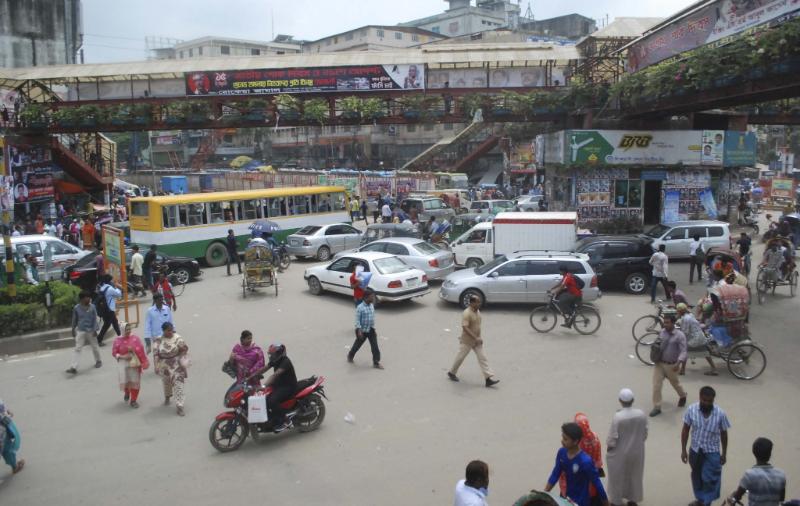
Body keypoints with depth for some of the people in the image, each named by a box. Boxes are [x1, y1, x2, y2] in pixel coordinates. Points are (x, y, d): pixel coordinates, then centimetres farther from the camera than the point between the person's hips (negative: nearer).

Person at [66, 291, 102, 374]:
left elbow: (95, 319, -5)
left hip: (90, 331, 0)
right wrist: (73, 330, 9)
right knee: (77, 349, -5)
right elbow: (74, 320, 6)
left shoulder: (92, 307, -7)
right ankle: (73, 367, -10)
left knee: (95, 347, 13)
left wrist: (94, 330, -9)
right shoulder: (76, 308, -5)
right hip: (80, 331, 0)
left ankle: (98, 361, 34)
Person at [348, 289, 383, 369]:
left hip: (371, 330, 5)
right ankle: (350, 356, 39)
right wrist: (359, 331, -25)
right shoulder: (360, 307, -19)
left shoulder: (372, 306, 2)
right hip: (362, 330, -5)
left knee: (375, 346, -1)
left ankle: (376, 362, 6)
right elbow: (357, 320, -18)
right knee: (357, 344, 13)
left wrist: (374, 329, 14)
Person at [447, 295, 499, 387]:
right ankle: (451, 373, 31)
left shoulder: (477, 311, 3)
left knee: (483, 358, 1)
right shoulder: (466, 313, -24)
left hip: (477, 340, 7)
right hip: (467, 341, -7)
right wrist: (476, 338, -31)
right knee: (460, 357, 9)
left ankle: (489, 378, -1)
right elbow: (465, 328, -30)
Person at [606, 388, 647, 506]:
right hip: (637, 451, 4)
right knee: (634, 475, 24)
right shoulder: (641, 414, -15)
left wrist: (608, 447, -1)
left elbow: (612, 438, -20)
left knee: (617, 477, 17)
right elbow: (645, 434, -2)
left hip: (620, 453, -4)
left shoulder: (617, 417, -28)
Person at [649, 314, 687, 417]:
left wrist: (678, 363, -35)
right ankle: (656, 407, 5)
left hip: (671, 365, -3)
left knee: (675, 383, 20)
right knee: (656, 385, -4)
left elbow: (683, 351, -21)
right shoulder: (662, 332, -2)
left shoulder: (680, 335, -16)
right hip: (659, 363, 3)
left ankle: (683, 396, 53)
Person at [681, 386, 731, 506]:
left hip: (712, 453, -3)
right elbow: (685, 430, -4)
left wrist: (724, 454, 3)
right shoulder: (691, 410, -15)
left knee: (709, 479, 0)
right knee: (697, 477, 20)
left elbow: (724, 434, -4)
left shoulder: (720, 414, -18)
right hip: (695, 450, 3)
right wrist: (683, 450, -3)